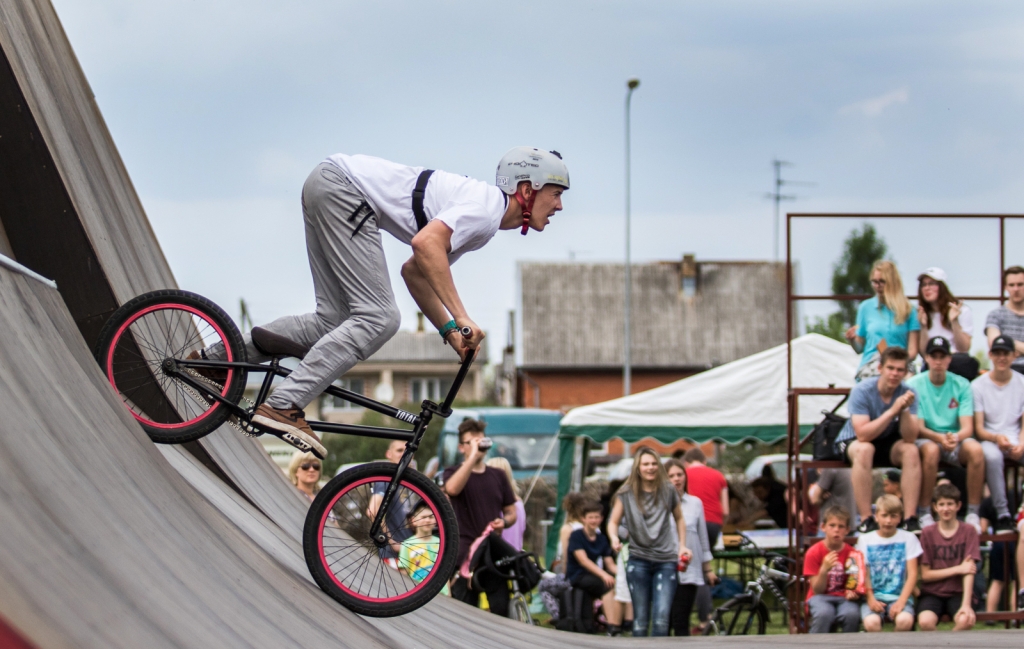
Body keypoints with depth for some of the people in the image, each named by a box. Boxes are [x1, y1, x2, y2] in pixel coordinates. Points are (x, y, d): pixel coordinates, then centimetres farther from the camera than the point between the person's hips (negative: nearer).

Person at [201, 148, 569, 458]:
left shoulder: (484, 228, 17)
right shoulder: (486, 206, -14)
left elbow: (415, 272, 23)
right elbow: (425, 244, -31)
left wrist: (448, 330, 12)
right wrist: (461, 318, -29)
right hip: (342, 185, -10)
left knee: (335, 322, 8)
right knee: (379, 318, -14)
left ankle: (217, 359, 14)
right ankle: (284, 407, -20)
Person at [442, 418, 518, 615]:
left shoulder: (497, 476, 16)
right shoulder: (453, 472, 4)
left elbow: (512, 513, 20)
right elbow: (453, 488, -21)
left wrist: (504, 521, -4)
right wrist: (473, 456, -20)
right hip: (465, 555, -3)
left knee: (501, 610, -4)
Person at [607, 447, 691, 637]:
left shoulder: (668, 492, 5)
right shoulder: (627, 494, 1)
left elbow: (679, 518, 19)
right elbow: (613, 522, 3)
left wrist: (682, 545, 8)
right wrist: (614, 539, -19)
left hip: (665, 561, 0)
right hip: (638, 560, 0)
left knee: (661, 617, -14)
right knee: (640, 619, 3)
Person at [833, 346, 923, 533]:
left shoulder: (906, 393, -13)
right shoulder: (862, 391, -23)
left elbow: (910, 438, -20)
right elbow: (863, 435, -33)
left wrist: (905, 410, -35)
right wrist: (892, 411, -36)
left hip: (886, 442, 4)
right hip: (852, 441, -4)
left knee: (911, 451, -26)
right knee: (864, 450, -37)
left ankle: (911, 518, -25)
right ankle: (866, 520, -35)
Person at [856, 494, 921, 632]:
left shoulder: (908, 539, 9)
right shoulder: (865, 540, 10)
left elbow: (912, 574, 3)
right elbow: (863, 574, 5)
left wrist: (901, 601, -10)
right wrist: (870, 599, -13)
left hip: (899, 596, 0)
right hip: (874, 596, 0)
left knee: (905, 620, -33)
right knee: (871, 622, -33)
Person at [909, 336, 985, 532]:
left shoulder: (961, 385, 1)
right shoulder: (914, 385, -3)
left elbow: (967, 428, -6)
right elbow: (918, 427, -9)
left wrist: (956, 437, -30)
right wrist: (939, 438, -29)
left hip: (956, 441, 2)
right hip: (926, 439, -2)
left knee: (975, 449, -31)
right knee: (931, 449, -38)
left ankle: (973, 513, -24)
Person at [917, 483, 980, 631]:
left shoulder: (968, 532, 1)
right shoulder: (928, 533, 2)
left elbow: (969, 571, -8)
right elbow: (925, 574, 0)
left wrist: (966, 604, -19)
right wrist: (958, 569, -9)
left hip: (958, 593, 0)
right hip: (932, 593, 0)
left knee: (965, 620, -33)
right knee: (925, 621, -33)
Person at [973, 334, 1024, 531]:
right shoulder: (978, 386, 4)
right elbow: (979, 428, -1)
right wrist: (997, 438, -23)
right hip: (990, 439, -2)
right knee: (991, 455, -38)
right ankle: (1002, 513, -29)